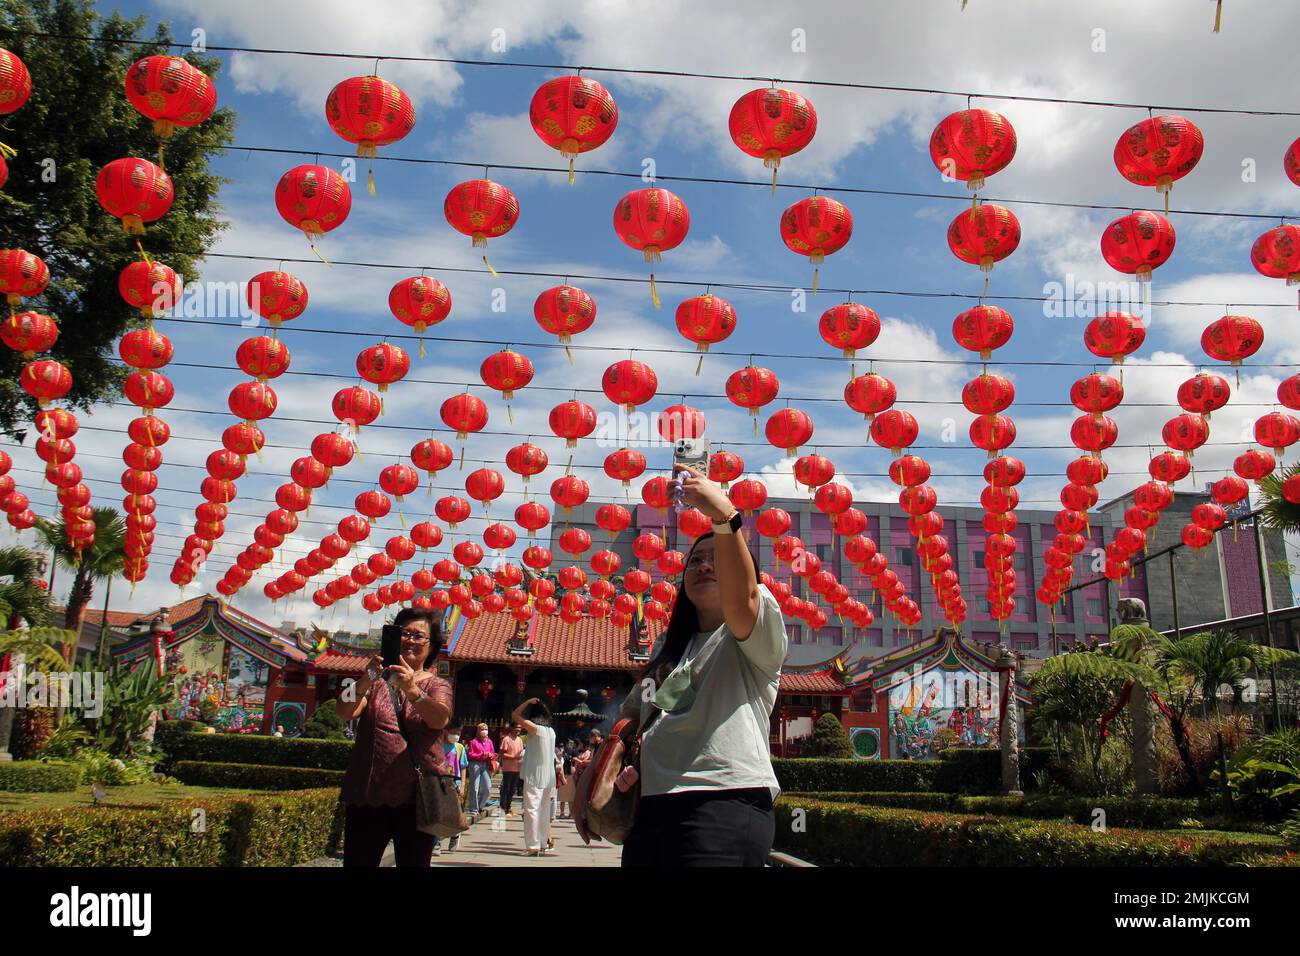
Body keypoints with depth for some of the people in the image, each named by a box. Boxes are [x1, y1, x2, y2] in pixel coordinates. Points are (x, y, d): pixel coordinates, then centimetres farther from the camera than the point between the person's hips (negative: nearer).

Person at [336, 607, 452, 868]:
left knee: (414, 862, 2)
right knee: (357, 861, -1)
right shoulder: (376, 680, 11)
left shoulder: (438, 686, 9)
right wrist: (365, 681, -28)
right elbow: (344, 712, -8)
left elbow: (440, 719, -15)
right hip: (367, 792, 1)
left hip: (416, 795, -1)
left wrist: (411, 690, -33)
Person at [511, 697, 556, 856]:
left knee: (532, 809, -5)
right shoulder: (551, 731, 9)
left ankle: (533, 846, -8)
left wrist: (528, 701, 1)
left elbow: (514, 715, -4)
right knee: (544, 811, 13)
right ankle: (544, 844, 18)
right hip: (549, 777, 7)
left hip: (534, 776, -7)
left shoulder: (534, 728, -10)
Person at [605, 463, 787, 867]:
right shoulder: (669, 646, 23)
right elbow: (632, 717, 29)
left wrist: (725, 517, -35)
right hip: (652, 807, 7)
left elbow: (741, 598, -23)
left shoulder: (759, 631, 1)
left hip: (726, 806, -7)